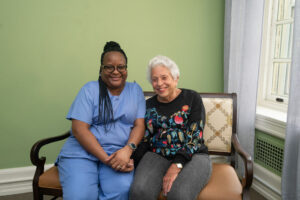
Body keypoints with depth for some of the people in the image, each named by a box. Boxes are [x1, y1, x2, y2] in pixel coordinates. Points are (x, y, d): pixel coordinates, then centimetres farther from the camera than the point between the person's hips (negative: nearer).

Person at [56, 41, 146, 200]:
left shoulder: (135, 90, 12)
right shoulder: (90, 90, 3)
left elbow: (139, 125, 4)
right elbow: (79, 128, -7)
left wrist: (127, 150, -18)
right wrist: (106, 159, -17)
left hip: (120, 152, 2)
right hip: (82, 152, -1)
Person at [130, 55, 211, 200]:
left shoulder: (192, 98, 2)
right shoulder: (148, 105, 13)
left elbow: (195, 136, -8)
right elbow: (143, 140, 10)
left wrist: (176, 166, -21)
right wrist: (131, 161, -10)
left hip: (192, 156, -2)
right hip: (157, 156, 3)